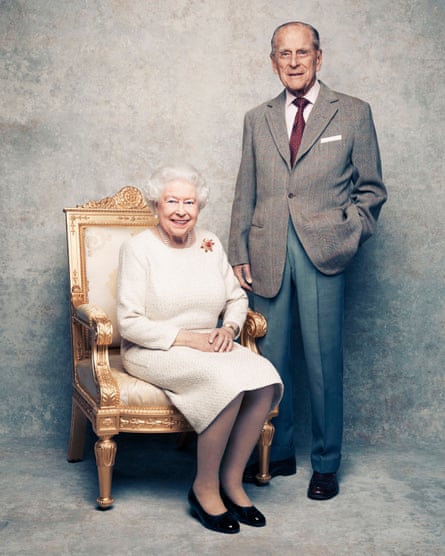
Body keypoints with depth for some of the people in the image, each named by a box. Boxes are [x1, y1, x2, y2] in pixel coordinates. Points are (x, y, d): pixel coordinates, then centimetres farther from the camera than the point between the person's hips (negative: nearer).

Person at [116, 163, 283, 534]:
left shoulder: (211, 244, 9)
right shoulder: (139, 248, -7)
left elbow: (238, 298, 17)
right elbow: (130, 322, -13)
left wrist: (229, 327, -5)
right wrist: (185, 338, -19)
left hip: (209, 346, 6)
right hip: (153, 352, -5)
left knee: (265, 380, -23)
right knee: (227, 382, -32)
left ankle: (232, 480, -8)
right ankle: (205, 488, -14)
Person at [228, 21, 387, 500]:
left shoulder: (353, 114, 7)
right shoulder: (257, 120, 15)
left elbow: (371, 188, 9)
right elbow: (244, 196, 14)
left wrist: (349, 236, -4)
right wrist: (238, 255, 8)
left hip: (322, 253, -2)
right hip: (267, 256, 3)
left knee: (324, 362, 0)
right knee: (269, 359, 6)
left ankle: (326, 464, 15)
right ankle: (278, 453, 23)